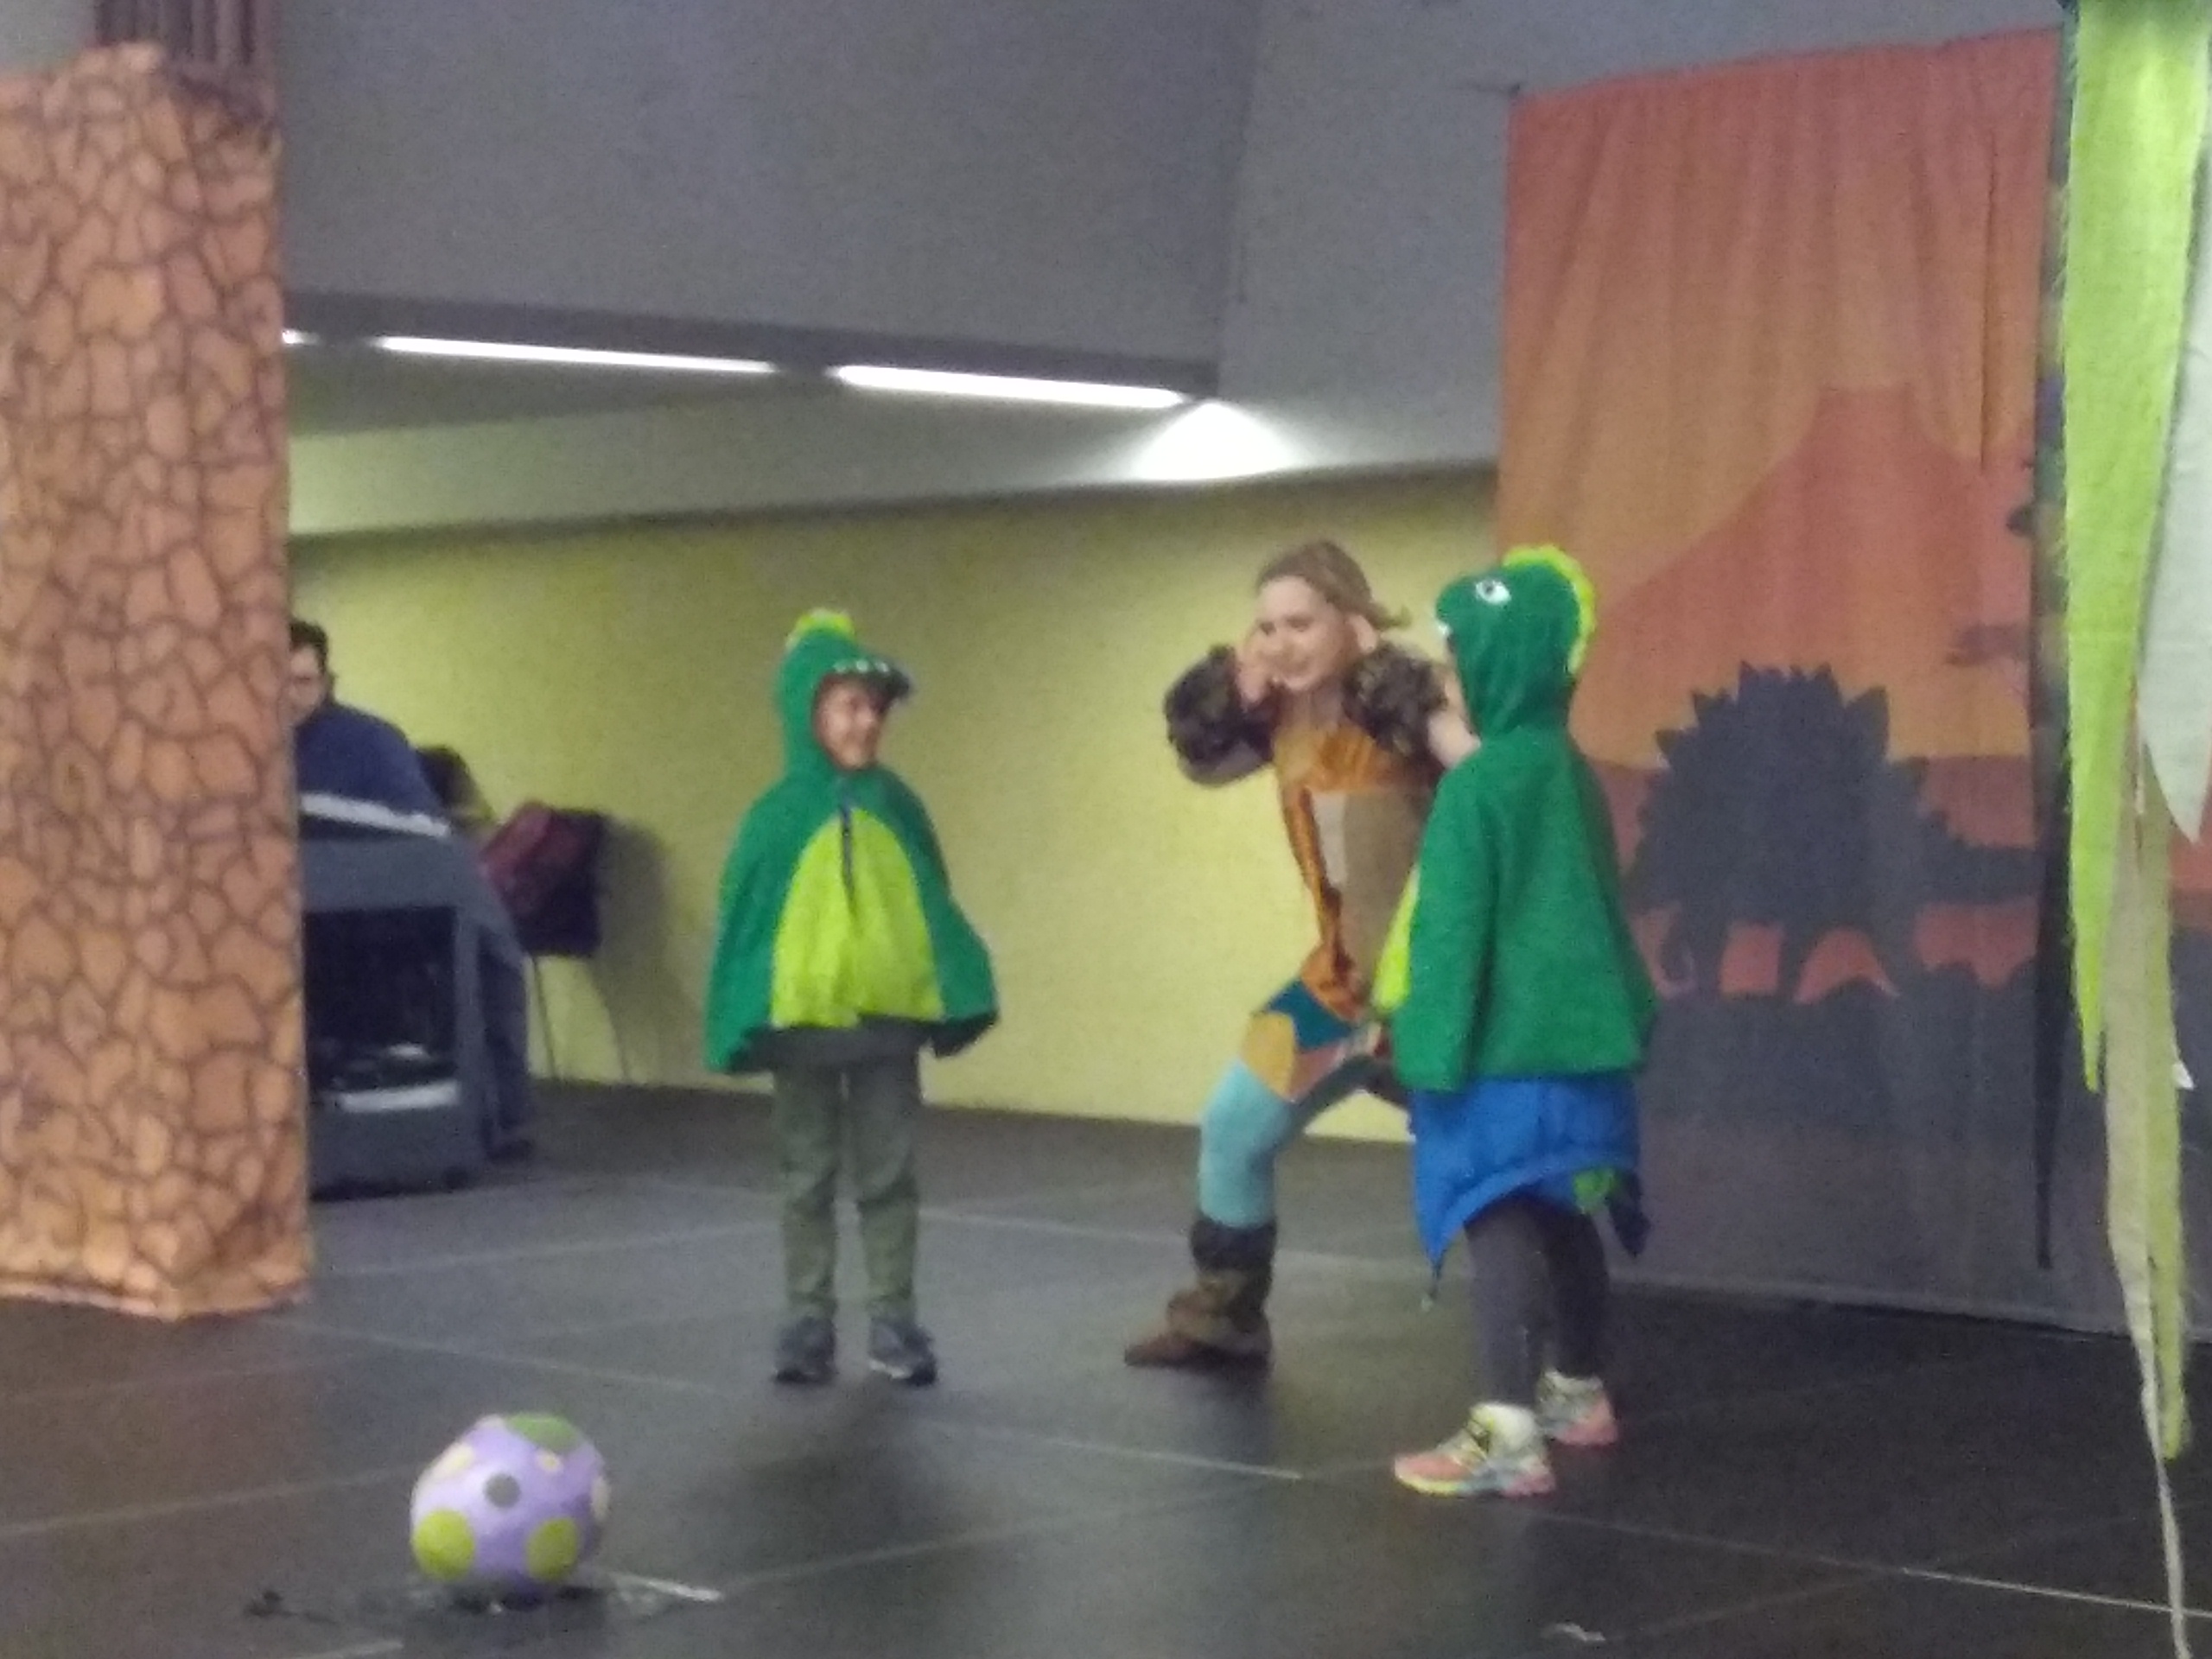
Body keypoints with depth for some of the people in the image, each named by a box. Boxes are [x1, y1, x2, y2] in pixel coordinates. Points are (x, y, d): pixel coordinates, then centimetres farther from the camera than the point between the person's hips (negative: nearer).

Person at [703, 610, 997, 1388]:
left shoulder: (897, 807, 1)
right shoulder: (779, 815, -7)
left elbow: (932, 907, 6)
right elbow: (744, 921, -4)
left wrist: (956, 995, -1)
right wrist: (741, 1020, -9)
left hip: (888, 1019, 2)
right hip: (803, 1022, -2)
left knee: (888, 1176, 8)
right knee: (808, 1178, 9)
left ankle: (892, 1320, 15)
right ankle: (808, 1322, 16)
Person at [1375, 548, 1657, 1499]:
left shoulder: (1477, 784, -15)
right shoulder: (1571, 771, 11)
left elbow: (1453, 928, -15)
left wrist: (1431, 1046, -12)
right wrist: (1620, 1016, 26)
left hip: (1504, 1047, -9)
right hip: (1577, 1035, 9)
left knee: (1497, 1224, -12)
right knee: (1562, 1219, 20)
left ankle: (1507, 1433, -19)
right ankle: (1579, 1393, 35)